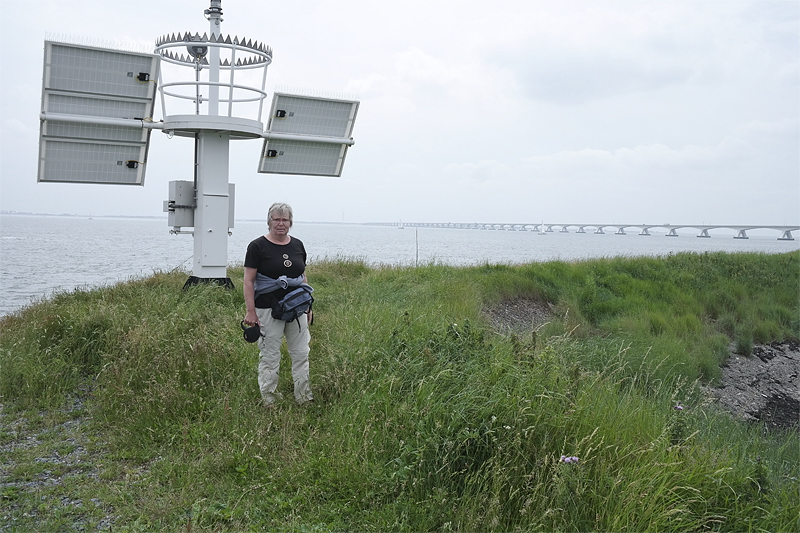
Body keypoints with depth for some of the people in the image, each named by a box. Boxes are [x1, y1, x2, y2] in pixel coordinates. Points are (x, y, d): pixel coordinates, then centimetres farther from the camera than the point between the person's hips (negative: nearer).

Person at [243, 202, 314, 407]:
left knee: (301, 353, 8)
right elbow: (249, 280, -7)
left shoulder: (297, 245, 9)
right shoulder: (258, 246, -5)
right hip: (268, 309, -5)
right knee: (270, 356, 4)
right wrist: (250, 311, -13)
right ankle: (269, 400, 14)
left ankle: (303, 397, 19)